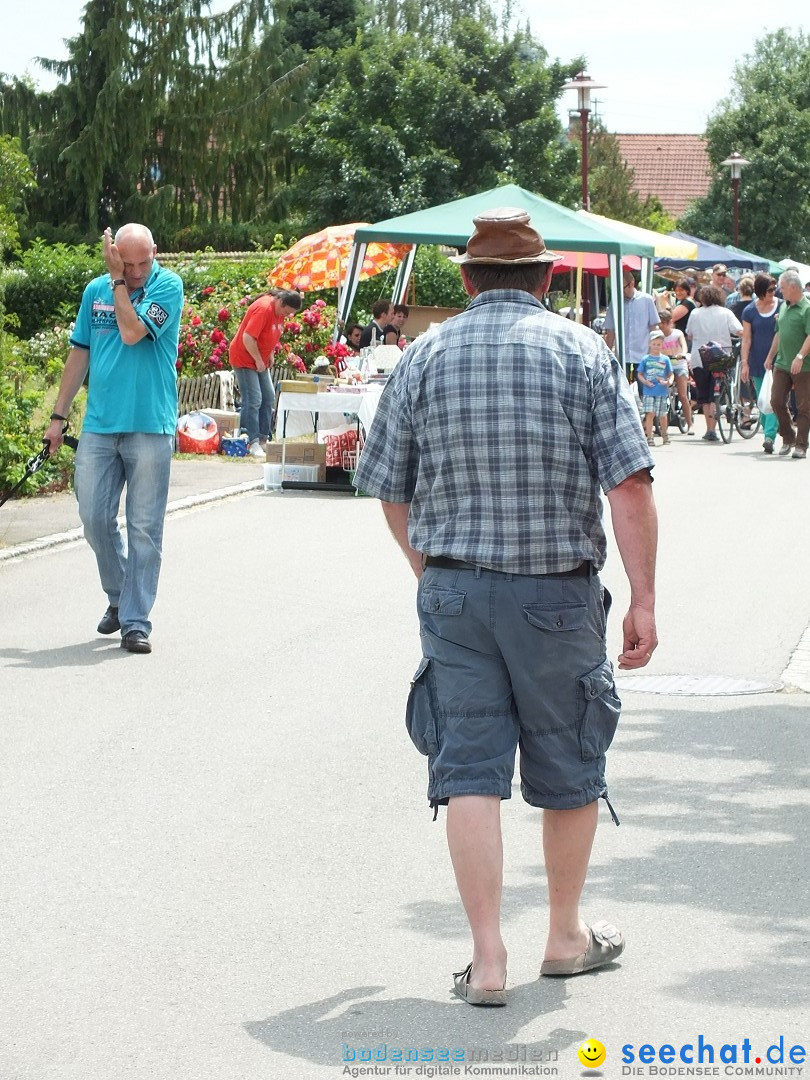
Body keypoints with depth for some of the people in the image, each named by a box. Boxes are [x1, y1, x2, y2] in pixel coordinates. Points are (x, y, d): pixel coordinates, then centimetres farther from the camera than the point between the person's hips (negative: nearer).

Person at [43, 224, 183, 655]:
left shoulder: (167, 285, -4)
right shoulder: (96, 290, 9)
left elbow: (132, 332, -19)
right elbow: (79, 354, 15)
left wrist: (118, 281, -10)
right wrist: (58, 416, 13)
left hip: (150, 427, -4)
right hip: (99, 425, 4)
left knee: (144, 528, -2)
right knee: (94, 518, 3)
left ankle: (135, 621, 2)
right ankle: (119, 597, 25)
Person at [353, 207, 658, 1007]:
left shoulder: (424, 357, 4)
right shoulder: (581, 351, -2)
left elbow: (392, 493, 8)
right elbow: (629, 487, -10)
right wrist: (643, 601, -7)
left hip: (452, 591, 1)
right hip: (558, 593, -1)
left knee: (469, 772, 4)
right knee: (569, 769, 14)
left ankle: (487, 959, 2)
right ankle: (566, 937, 28)